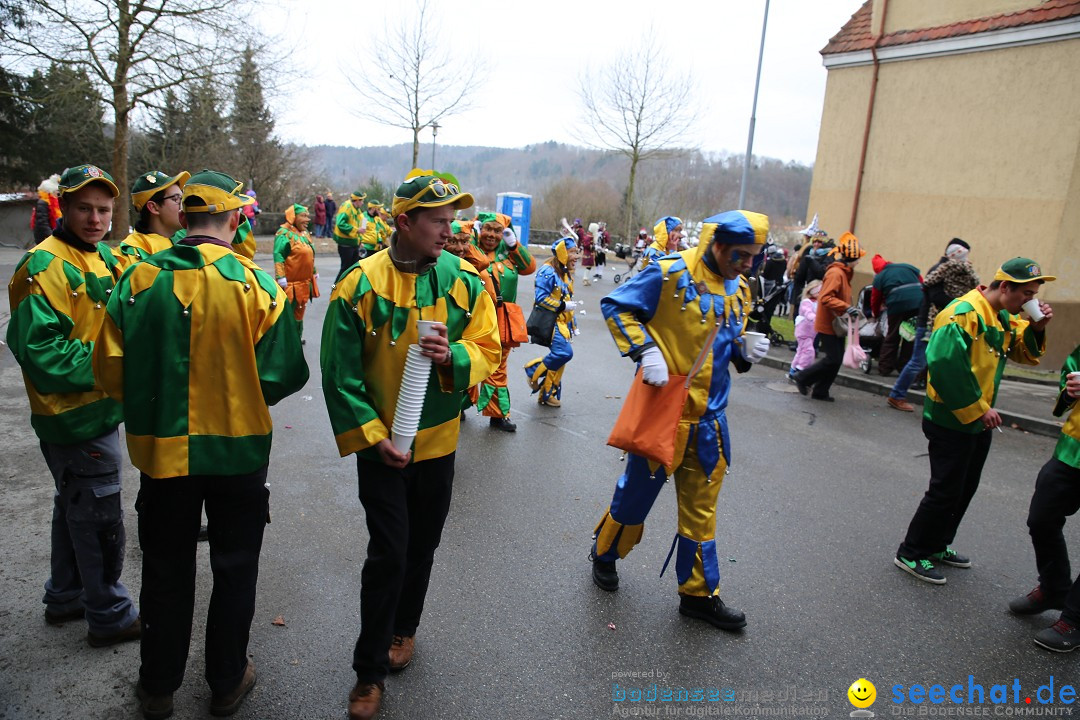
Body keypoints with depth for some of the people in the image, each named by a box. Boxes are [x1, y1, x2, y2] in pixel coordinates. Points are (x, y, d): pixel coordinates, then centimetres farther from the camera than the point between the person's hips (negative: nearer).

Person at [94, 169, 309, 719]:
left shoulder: (139, 279, -8)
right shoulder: (255, 285, -15)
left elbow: (111, 369, -4)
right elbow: (282, 374, -14)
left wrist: (153, 402, 14)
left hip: (161, 449, 2)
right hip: (238, 449, -2)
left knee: (166, 569, 20)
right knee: (234, 569, 17)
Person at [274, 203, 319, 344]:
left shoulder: (304, 232, 13)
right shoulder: (284, 233, -15)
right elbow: (278, 256, -20)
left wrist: (315, 273, 25)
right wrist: (281, 278, -25)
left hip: (305, 282, 9)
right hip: (291, 283, -9)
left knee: (300, 310, 18)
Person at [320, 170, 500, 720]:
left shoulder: (464, 282, -5)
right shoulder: (360, 286, -12)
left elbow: (487, 351, -2)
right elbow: (340, 375, -10)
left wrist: (452, 356, -23)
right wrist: (371, 436, -13)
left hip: (438, 441, 3)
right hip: (381, 444, -3)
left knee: (421, 546, 18)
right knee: (389, 552, 0)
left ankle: (403, 628, 44)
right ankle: (370, 669, 20)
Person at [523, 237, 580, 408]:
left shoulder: (566, 273, 16)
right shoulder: (547, 271, -14)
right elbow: (541, 298, -20)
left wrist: (573, 324, 21)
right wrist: (562, 306, -18)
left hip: (563, 322, 9)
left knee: (559, 358, 8)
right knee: (564, 352, -22)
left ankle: (548, 395, 21)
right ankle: (533, 371, 1)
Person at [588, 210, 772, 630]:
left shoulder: (738, 289, 10)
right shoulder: (671, 273, -13)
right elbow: (616, 306, -9)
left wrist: (745, 350, -3)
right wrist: (646, 350, -19)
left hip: (709, 415, 6)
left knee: (701, 507, 14)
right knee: (637, 491, 10)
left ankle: (698, 593, 28)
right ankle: (604, 555, 38)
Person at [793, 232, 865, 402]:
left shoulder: (843, 272, 14)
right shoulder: (835, 272, -17)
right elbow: (825, 298, -27)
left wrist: (850, 309, 9)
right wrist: (847, 307, -31)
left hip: (836, 325, 10)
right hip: (828, 324, -10)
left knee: (836, 360, 10)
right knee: (832, 360, -8)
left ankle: (820, 391, 18)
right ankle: (803, 378, 8)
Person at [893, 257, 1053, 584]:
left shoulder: (1004, 318, 9)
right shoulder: (963, 313, -22)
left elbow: (1025, 354, 16)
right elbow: (946, 365, -28)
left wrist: (1036, 328, -3)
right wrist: (977, 409, -22)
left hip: (978, 422, 10)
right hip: (951, 422, -10)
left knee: (965, 488, 19)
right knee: (945, 492, -3)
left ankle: (937, 546, 34)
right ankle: (911, 554, 11)